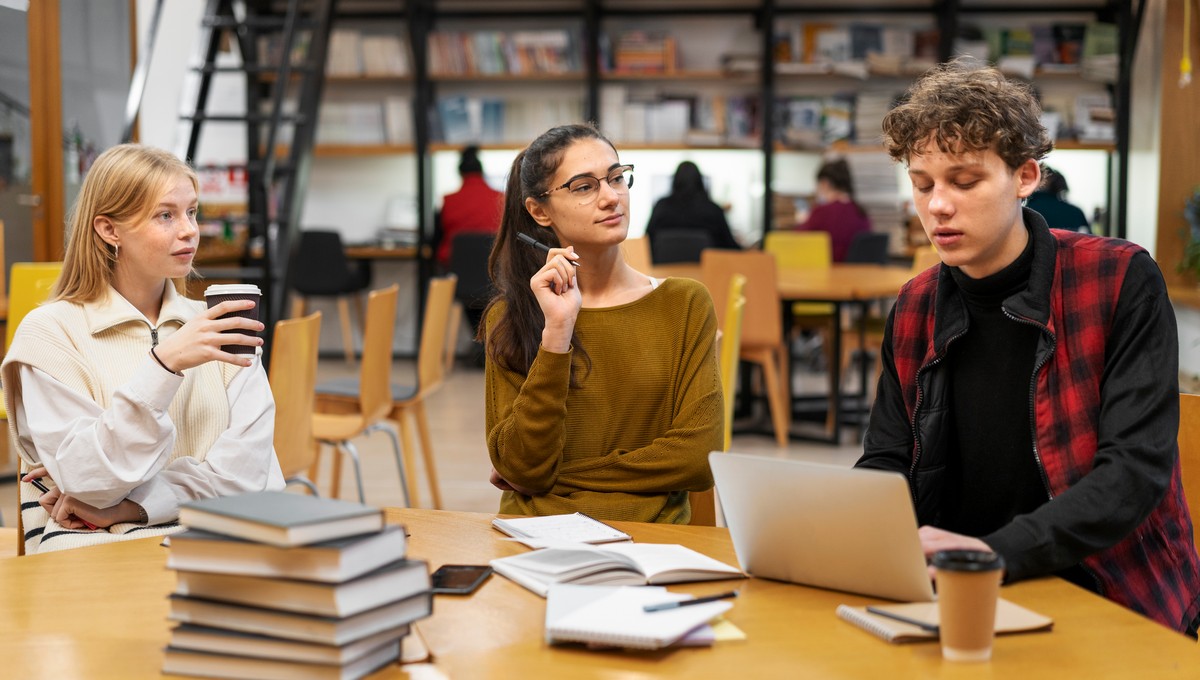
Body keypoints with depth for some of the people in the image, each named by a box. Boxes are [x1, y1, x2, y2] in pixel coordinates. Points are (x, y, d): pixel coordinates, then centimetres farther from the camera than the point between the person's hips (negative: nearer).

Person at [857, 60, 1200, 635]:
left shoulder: (1122, 281, -9)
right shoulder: (915, 310, 7)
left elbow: (1137, 468, -17)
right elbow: (886, 462, 9)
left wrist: (996, 550, -31)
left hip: (1114, 604, -5)